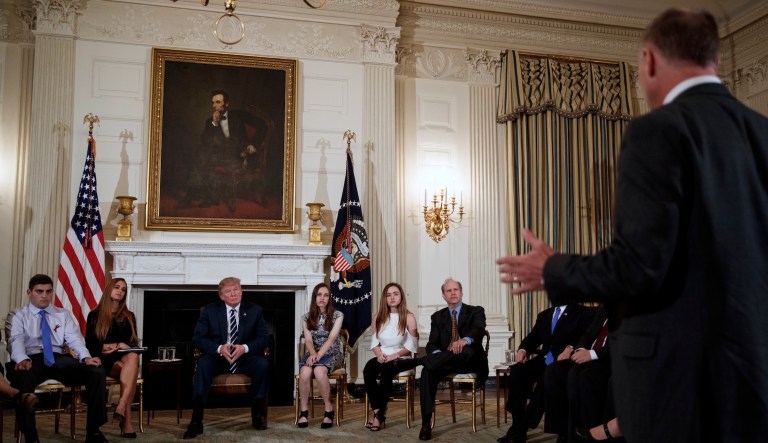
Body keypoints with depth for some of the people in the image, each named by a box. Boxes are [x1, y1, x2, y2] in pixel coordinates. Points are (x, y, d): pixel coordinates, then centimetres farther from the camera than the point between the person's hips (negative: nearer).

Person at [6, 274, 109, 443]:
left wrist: (86, 357, -16)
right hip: (33, 359, -3)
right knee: (21, 376, -41)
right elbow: (15, 340, -5)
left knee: (98, 372, -23)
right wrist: (21, 359, -29)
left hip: (60, 359, 3)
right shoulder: (17, 315, 14)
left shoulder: (64, 314, 22)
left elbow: (74, 338, 7)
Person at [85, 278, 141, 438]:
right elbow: (90, 344, 3)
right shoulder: (95, 315, 11)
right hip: (103, 360, -3)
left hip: (124, 358, 3)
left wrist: (117, 345, -6)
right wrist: (118, 345, -10)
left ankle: (121, 407, -50)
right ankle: (126, 422, -41)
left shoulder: (129, 317, 21)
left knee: (133, 357, -37)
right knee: (128, 370, -37)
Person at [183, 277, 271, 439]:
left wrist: (245, 348, -20)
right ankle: (196, 421, -33)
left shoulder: (255, 310, 5)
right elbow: (197, 338, -4)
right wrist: (220, 348, -22)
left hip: (245, 358, 1)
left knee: (263, 364, -30)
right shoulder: (209, 310, 3)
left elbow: (264, 338, 0)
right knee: (203, 363, -33)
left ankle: (257, 414, -12)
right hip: (218, 357, 0)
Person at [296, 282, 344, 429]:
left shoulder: (337, 315, 1)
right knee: (305, 372, -33)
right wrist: (313, 354, -23)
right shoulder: (306, 317, 9)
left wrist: (319, 355, -24)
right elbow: (308, 340, -2)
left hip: (331, 354, -2)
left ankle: (329, 409, -20)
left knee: (319, 371, -36)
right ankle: (304, 411, -19)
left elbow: (331, 338, -11)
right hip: (313, 353, 2)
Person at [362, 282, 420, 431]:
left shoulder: (408, 317, 0)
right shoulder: (378, 318, 12)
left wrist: (394, 355, -16)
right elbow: (374, 342, 10)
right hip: (383, 358, 4)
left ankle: (380, 415, -28)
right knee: (368, 370, -30)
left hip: (402, 358, -3)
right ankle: (377, 412, -28)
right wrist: (379, 354, -11)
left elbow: (412, 346, -4)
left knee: (386, 370, -36)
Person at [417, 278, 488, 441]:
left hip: (469, 361, -2)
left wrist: (465, 340, -41)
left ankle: (421, 361, -30)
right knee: (427, 371, -31)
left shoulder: (476, 311, 7)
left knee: (466, 351, -39)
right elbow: (432, 344, 5)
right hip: (445, 360, 3)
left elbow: (478, 330, -16)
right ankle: (426, 423, -31)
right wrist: (437, 354, -22)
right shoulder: (438, 316, 16)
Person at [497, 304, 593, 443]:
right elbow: (533, 337, 17)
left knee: (547, 377, -35)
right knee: (517, 371, -25)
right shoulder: (544, 315, 25)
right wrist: (522, 349, -5)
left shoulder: (584, 313, 8)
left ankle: (521, 431, -32)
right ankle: (516, 426, -23)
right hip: (544, 359, 5)